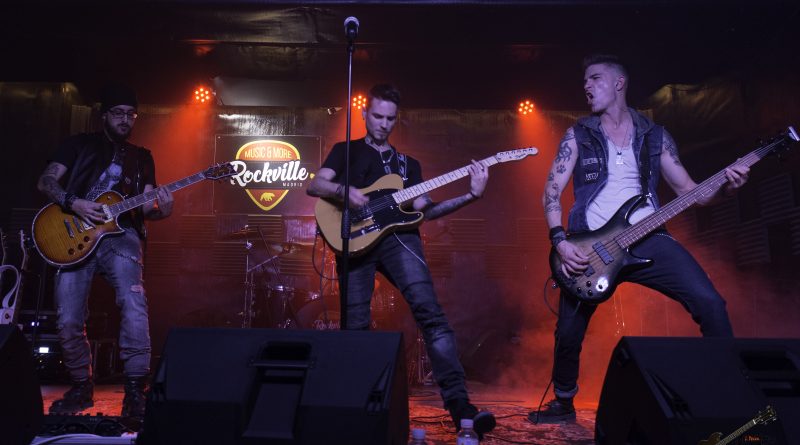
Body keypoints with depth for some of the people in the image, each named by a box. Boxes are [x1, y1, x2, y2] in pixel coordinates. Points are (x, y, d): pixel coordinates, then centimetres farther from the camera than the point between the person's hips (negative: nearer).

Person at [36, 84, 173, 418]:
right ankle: (81, 387, 20)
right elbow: (46, 181, 7)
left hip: (121, 235, 0)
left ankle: (135, 390, -18)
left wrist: (160, 210, -13)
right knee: (69, 320, -2)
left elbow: (144, 206, 11)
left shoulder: (142, 157, 19)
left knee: (134, 306, -24)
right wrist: (73, 203, -12)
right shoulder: (79, 144, 15)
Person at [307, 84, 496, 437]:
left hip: (397, 237, 1)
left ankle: (457, 401, -21)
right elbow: (314, 185, 7)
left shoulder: (408, 163, 24)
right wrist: (344, 190, -15)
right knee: (355, 326, -5)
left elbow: (422, 209, 12)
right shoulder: (346, 151, 20)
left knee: (429, 311, -18)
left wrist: (471, 196, 1)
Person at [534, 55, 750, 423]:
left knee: (709, 303, -15)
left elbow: (688, 191, 11)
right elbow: (552, 190, 1)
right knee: (568, 331, 0)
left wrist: (724, 188, -10)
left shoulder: (655, 136, 11)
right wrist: (560, 241, -13)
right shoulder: (577, 135, 7)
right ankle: (563, 402, 26)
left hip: (647, 239, 1)